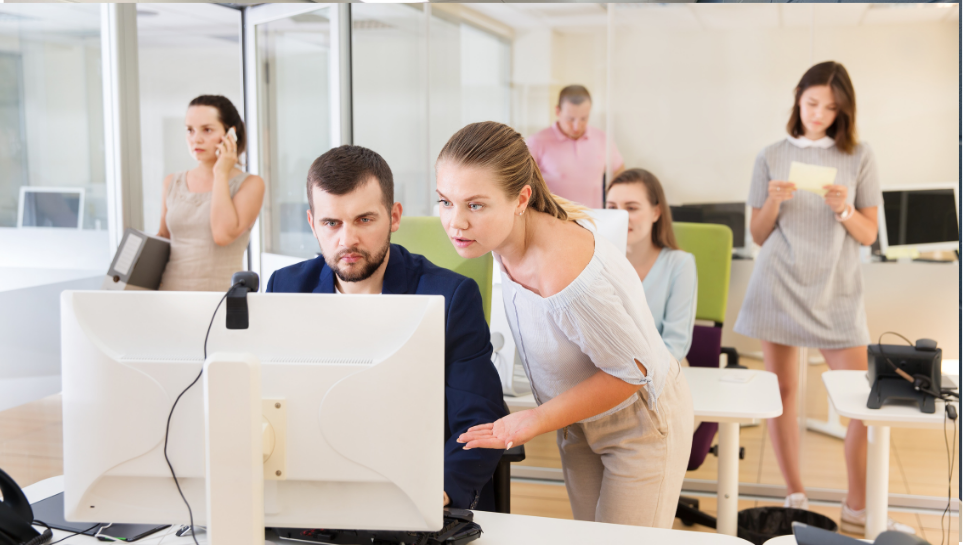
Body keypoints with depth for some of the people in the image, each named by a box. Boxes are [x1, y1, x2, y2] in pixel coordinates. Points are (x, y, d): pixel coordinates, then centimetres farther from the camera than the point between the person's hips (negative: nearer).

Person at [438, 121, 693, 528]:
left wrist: (537, 421, -24)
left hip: (640, 421, -7)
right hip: (580, 422, 8)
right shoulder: (502, 231, -16)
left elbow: (633, 371, -28)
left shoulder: (568, 279, -41)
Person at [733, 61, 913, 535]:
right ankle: (795, 498, 16)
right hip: (779, 286, 1)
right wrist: (772, 203, -12)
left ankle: (857, 510, 8)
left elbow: (869, 235, 5)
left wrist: (845, 210, -14)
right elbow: (757, 235, 7)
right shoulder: (772, 157, 5)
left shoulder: (858, 158, 4)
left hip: (837, 291, 0)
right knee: (782, 389, 3)